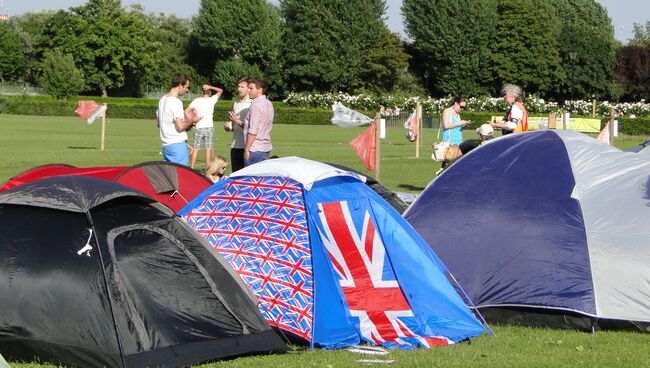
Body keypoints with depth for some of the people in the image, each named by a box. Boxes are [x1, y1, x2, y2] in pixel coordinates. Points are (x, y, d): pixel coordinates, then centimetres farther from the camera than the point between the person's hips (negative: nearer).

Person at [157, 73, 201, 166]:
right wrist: (192, 121, -2)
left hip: (166, 145, 9)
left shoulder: (162, 100, 13)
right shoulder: (176, 102, -14)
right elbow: (180, 126, -21)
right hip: (178, 144, -9)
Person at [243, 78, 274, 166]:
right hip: (266, 147, 9)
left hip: (255, 149, -9)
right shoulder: (268, 104, 15)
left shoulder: (256, 105, -14)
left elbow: (253, 131, -18)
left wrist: (246, 149, -14)